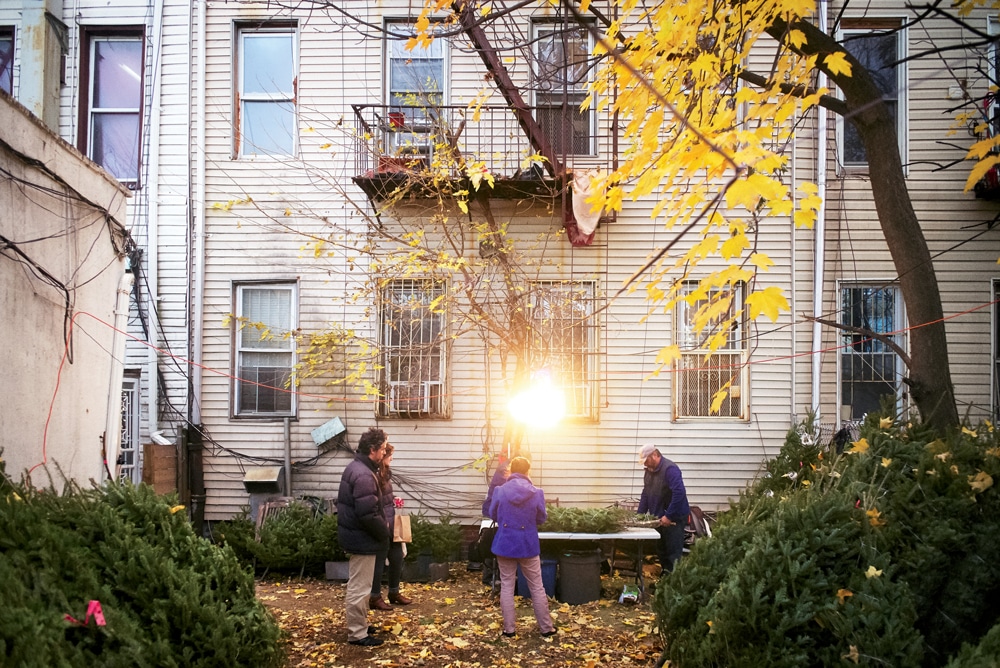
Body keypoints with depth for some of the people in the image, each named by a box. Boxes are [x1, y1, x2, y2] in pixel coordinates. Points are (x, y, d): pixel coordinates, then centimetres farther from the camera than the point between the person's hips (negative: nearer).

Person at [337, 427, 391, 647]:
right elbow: (368, 514, -29)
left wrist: (381, 528, 16)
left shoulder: (355, 468, 10)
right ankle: (357, 634, 7)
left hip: (354, 534, 11)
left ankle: (359, 625, 33)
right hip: (363, 538, -11)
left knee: (357, 585, 21)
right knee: (360, 587, -1)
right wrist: (385, 533, -13)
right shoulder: (364, 475, -24)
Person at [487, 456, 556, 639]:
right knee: (537, 587, 11)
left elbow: (493, 515, 4)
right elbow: (542, 518, 2)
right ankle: (546, 627, 19)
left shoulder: (500, 491, -10)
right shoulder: (536, 493, -10)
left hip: (505, 543, 0)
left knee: (507, 587, 10)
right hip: (528, 545, 0)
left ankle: (509, 629, 13)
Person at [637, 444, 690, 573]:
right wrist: (640, 515, 7)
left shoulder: (670, 469, -19)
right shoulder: (649, 471, 9)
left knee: (674, 553, -5)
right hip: (659, 519, 9)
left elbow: (679, 493, -27)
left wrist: (669, 516, -26)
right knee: (661, 552, 15)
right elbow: (645, 494, 16)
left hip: (674, 518, -9)